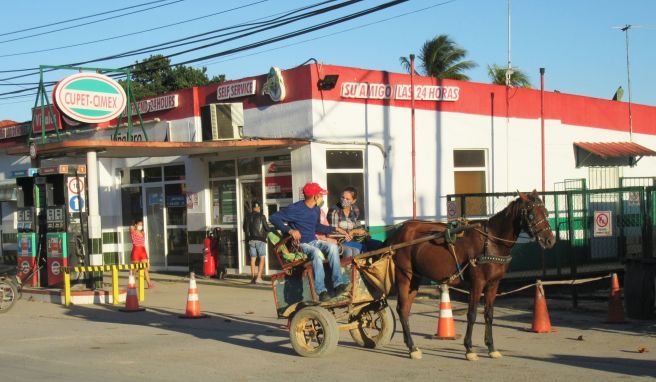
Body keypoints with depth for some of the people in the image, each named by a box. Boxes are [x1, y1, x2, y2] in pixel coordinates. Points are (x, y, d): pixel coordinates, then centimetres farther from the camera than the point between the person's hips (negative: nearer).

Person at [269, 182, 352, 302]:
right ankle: (321, 291, -39)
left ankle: (338, 284, -29)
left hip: (313, 242, 7)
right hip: (299, 244, -6)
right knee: (316, 252, -37)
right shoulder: (295, 209, -12)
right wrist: (290, 230, -25)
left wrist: (336, 229, 23)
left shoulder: (316, 209, 12)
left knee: (333, 246, -23)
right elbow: (273, 218, -17)